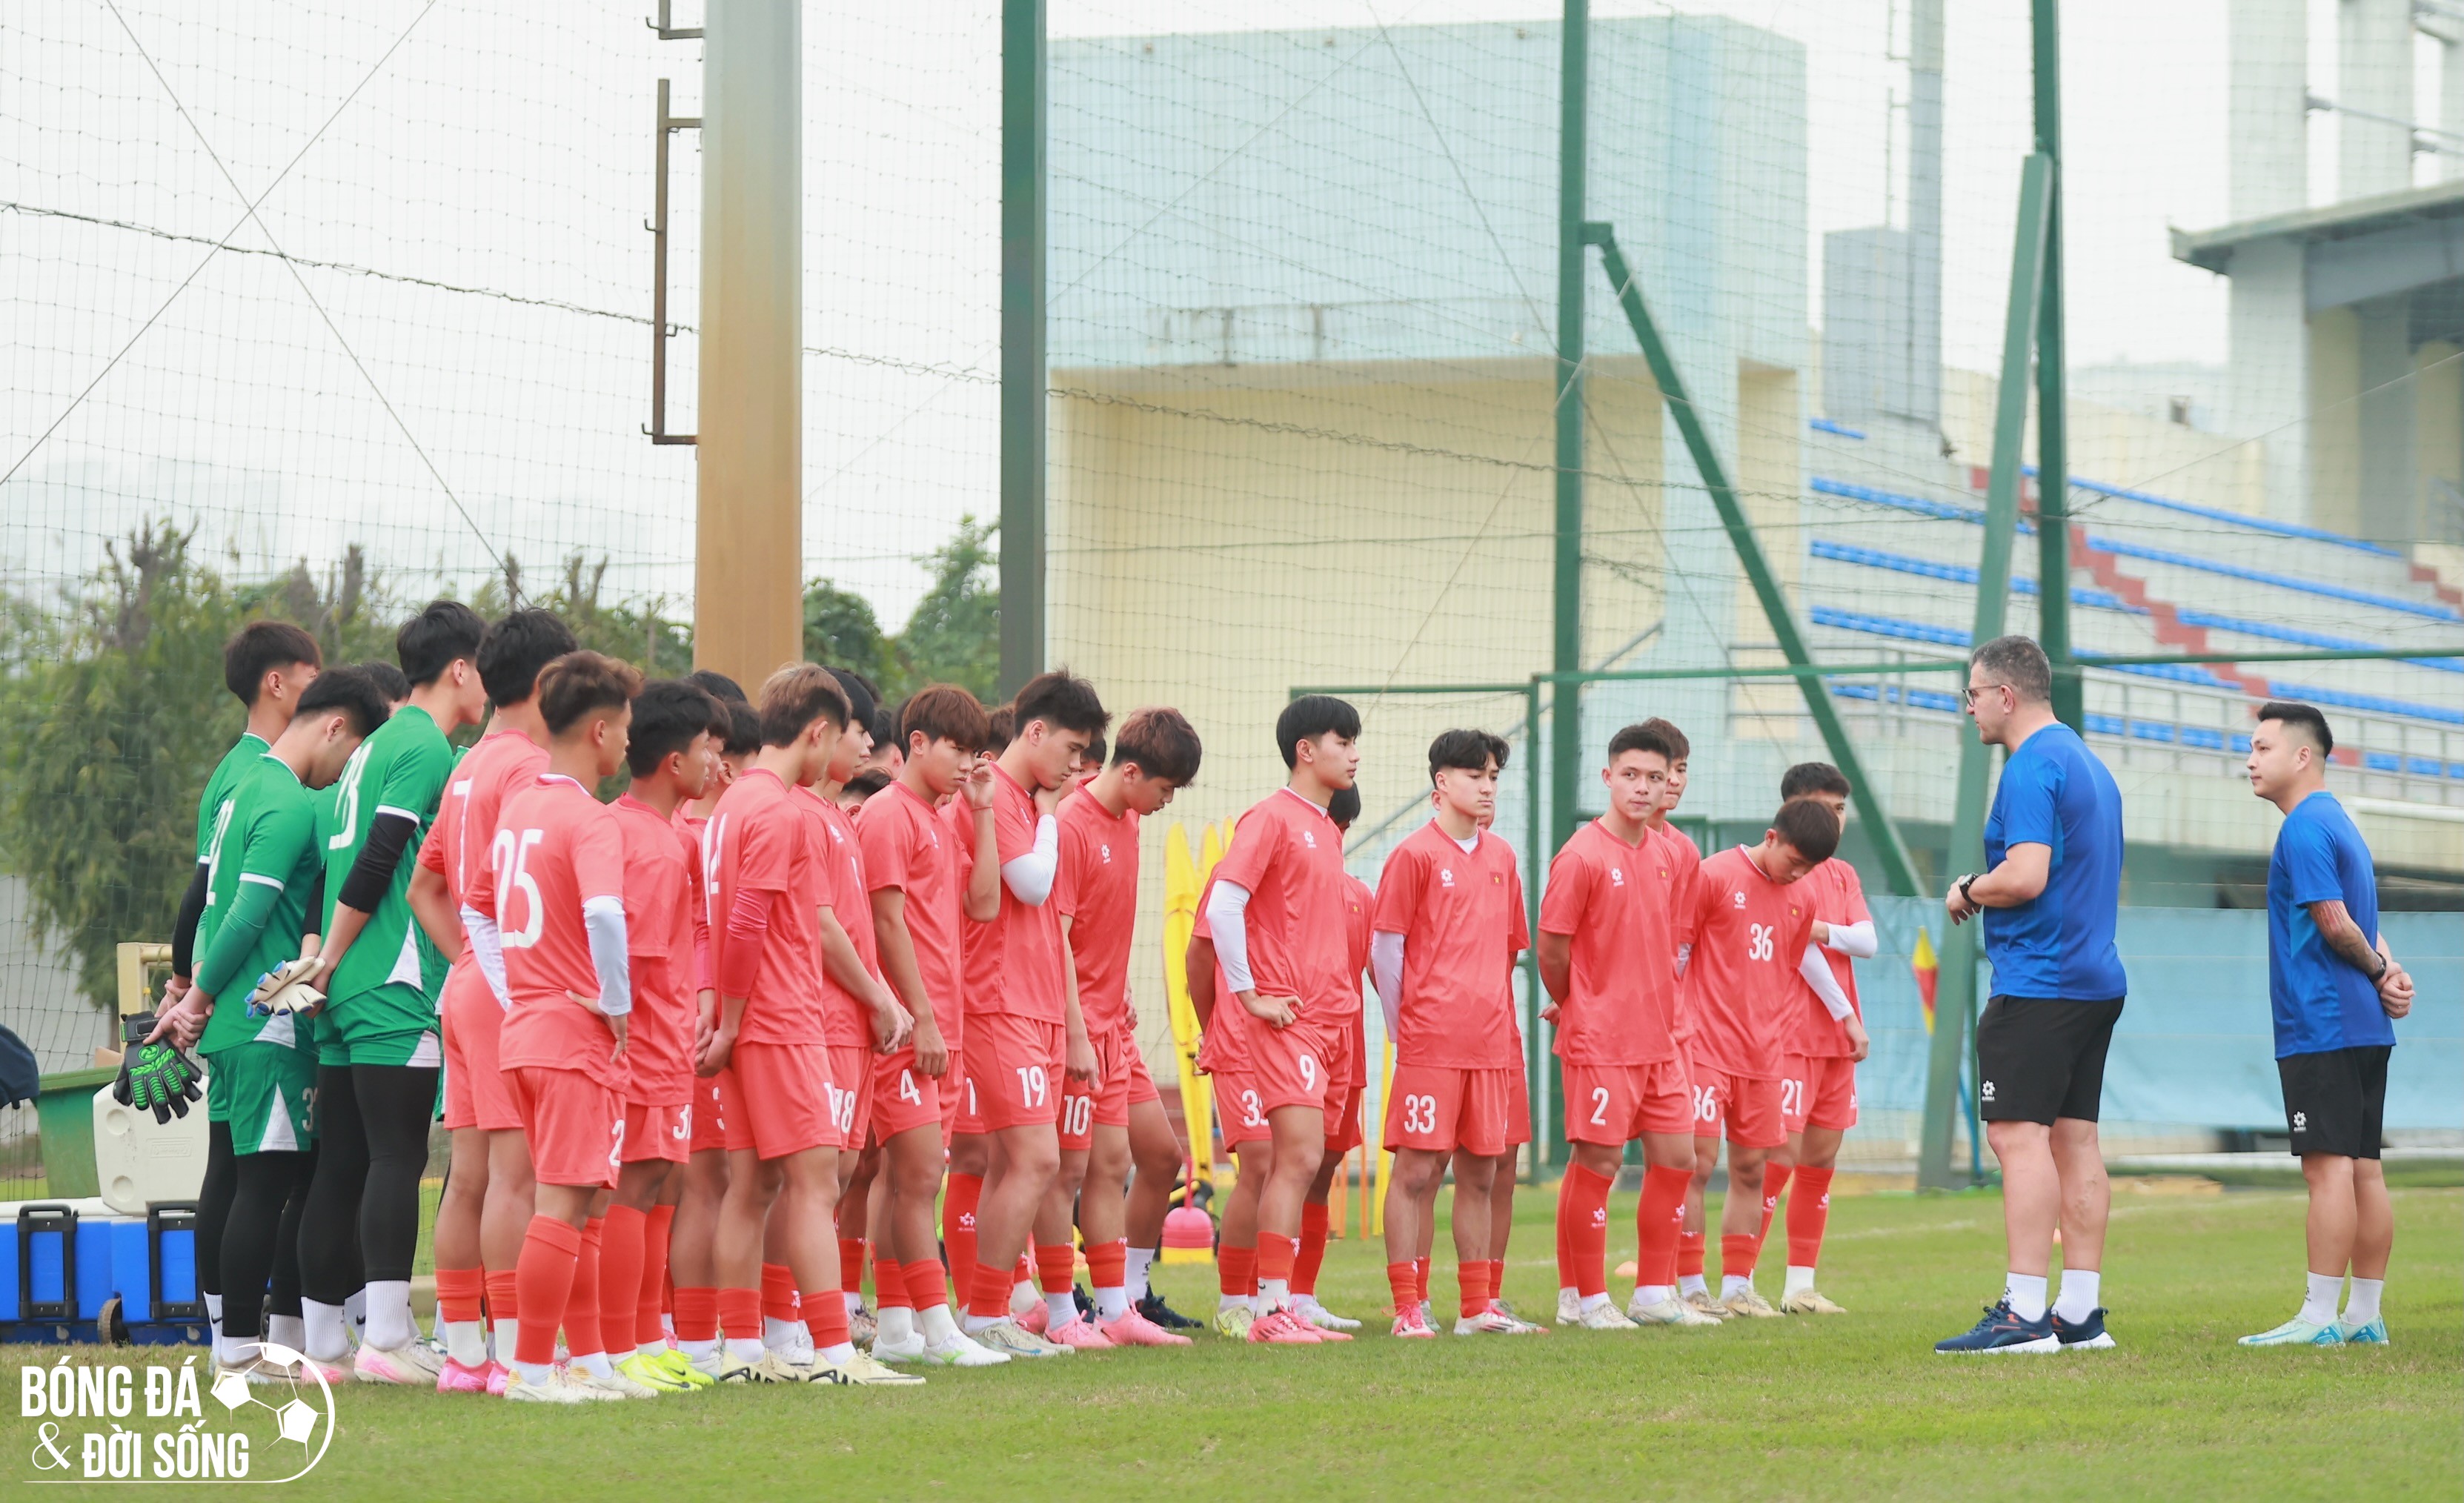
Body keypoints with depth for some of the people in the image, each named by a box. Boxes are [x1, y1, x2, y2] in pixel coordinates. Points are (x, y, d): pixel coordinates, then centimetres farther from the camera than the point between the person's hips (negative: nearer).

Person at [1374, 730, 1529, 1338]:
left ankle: (1477, 1308, 14)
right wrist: (1401, 1028, -2)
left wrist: (1503, 1024, 15)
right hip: (1430, 1041, -6)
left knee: (1480, 1173, 9)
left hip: (1491, 1042, 6)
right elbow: (1385, 949, -3)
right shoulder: (1415, 854, -4)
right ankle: (1407, 1308, -4)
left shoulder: (1501, 857, 14)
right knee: (1417, 1170, -5)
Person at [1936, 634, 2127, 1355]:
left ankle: (2024, 1314, -15)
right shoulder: (2089, 765, 19)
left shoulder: (2032, 767, -13)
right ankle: (2080, 1314, 9)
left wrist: (1968, 892, -5)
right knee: (2074, 1138, 9)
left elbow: (2027, 876, -24)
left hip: (2037, 986, -10)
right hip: (2096, 980, 10)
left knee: (2019, 1135, -11)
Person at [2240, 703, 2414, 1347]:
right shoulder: (2340, 824, 19)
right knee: (2363, 1168, 9)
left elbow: (2336, 924, -18)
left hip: (2322, 1027, -10)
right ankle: (2365, 1317, 11)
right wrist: (2387, 971, 0)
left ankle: (2319, 1318, -11)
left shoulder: (2305, 830, -12)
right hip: (2365, 1027, 10)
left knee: (2329, 1166, -10)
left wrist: (2379, 972, -2)